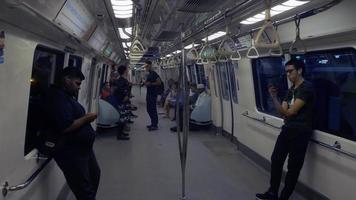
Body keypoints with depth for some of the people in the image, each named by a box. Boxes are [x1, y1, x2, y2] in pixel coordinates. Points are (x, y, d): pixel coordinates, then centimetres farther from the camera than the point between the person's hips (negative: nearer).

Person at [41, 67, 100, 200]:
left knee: (95, 174, 25)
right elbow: (66, 127, -28)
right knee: (83, 189, -1)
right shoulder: (57, 98, -21)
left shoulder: (66, 96, 12)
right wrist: (86, 118, -18)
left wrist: (86, 118, 1)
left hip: (81, 146, 11)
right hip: (69, 151, -11)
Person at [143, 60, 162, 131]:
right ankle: (153, 123, 23)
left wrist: (150, 84, -21)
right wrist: (145, 83, 9)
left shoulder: (154, 74, -11)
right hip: (149, 93, 10)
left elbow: (159, 82, -19)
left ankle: (155, 125, -3)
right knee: (149, 109, 13)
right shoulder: (148, 74, 17)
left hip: (153, 94, -10)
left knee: (153, 109, -8)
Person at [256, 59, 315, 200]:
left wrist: (285, 112, 6)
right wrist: (273, 97, -8)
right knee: (275, 160, 11)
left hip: (300, 132, -8)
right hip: (287, 129, 9)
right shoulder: (291, 90, 15)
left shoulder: (307, 87, -12)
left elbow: (291, 111, -16)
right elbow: (282, 111, 5)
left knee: (293, 167, 3)